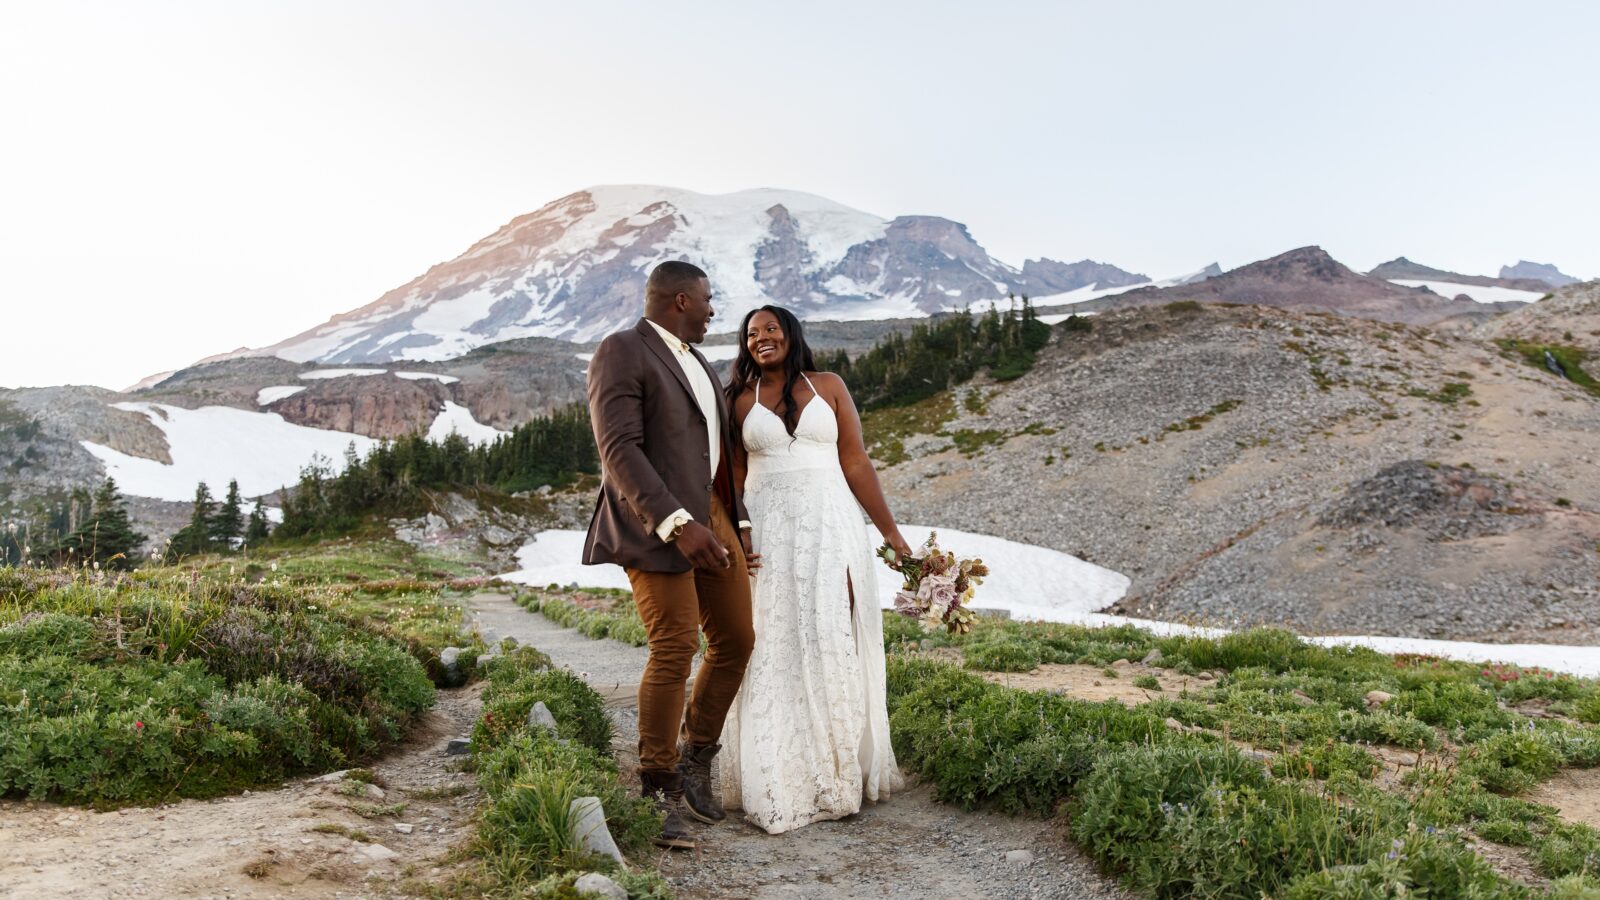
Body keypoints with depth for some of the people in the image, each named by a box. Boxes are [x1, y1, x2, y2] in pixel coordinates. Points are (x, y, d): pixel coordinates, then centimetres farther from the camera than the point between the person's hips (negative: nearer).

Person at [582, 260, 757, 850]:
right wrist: (678, 525, -27)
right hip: (657, 523, -9)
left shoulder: (693, 361, 20)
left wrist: (737, 523, 17)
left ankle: (695, 762, 26)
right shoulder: (622, 353, -8)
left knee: (735, 641, 9)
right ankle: (660, 791, 6)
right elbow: (619, 449, -18)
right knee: (673, 654, -10)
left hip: (712, 514, 9)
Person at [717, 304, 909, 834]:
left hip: (830, 529, -1)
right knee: (774, 653, 1)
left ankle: (840, 776, 10)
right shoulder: (740, 402, 10)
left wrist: (890, 531, 2)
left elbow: (856, 463, 6)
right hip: (767, 533, 1)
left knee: (832, 644, -2)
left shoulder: (829, 387, 8)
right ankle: (780, 782, 9)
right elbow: (732, 479, 11)